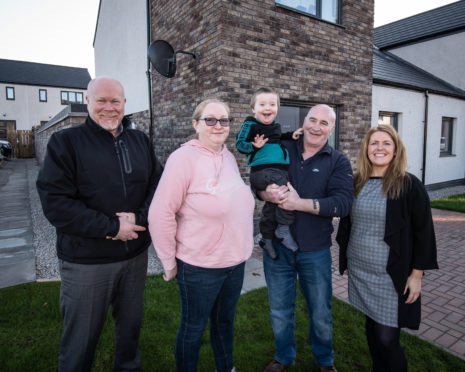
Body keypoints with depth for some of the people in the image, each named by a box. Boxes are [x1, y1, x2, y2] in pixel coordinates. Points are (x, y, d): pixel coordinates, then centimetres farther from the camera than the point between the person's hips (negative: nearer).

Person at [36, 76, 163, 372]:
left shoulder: (140, 141, 5)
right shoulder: (66, 142, -7)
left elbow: (159, 184, 2)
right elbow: (55, 203, -15)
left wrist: (140, 218, -17)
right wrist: (112, 227, -19)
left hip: (136, 254, 4)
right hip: (86, 261, -4)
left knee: (131, 324, 23)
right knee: (82, 336, 14)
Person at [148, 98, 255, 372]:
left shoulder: (230, 157, 5)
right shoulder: (184, 158, -16)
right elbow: (161, 214, -18)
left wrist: (242, 248, 12)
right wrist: (169, 262, -11)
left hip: (237, 262, 7)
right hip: (199, 267, -6)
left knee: (225, 321, 25)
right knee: (194, 328, 15)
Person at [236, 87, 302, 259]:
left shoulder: (275, 125, 20)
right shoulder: (250, 125, -1)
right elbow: (239, 144, -3)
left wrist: (291, 136, 25)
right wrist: (254, 146, -20)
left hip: (279, 170, 8)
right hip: (262, 170, -8)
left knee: (272, 203, 13)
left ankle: (267, 239, 28)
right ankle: (283, 229, -14)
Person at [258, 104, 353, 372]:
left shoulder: (338, 162, -3)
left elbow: (343, 203, -16)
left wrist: (300, 203, -25)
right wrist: (268, 194, -23)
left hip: (315, 251, -1)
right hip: (277, 245, 1)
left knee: (321, 312, 17)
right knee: (280, 309, 18)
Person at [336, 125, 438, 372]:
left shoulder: (409, 186, -9)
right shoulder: (356, 184, 3)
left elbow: (423, 232, -6)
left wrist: (417, 274, -8)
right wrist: (345, 260, 13)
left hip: (391, 277, -4)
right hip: (359, 272, 4)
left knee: (386, 339, 0)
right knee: (372, 328, 18)